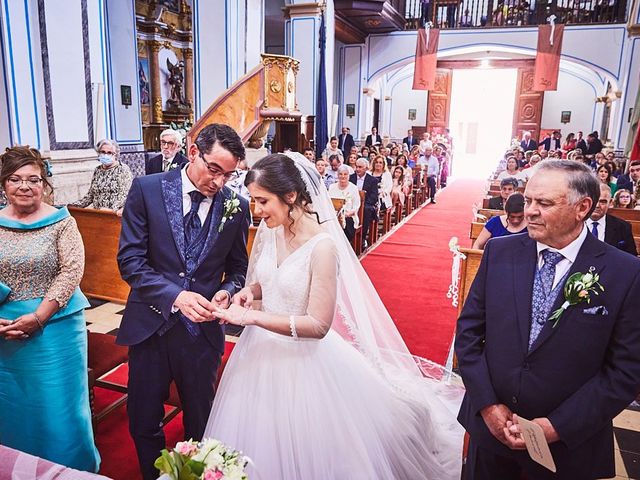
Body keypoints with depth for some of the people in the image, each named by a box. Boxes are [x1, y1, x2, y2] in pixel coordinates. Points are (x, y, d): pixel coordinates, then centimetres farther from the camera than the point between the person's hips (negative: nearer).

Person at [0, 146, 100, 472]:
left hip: (55, 327, -3)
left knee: (58, 405, 7)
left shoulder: (61, 222, -6)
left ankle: (73, 468, 28)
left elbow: (72, 271, -12)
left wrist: (38, 317, -19)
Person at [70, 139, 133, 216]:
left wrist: (115, 209, -28)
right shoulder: (97, 170, 16)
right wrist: (74, 205, 10)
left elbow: (125, 194, -13)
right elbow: (90, 195, 22)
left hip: (115, 216, -6)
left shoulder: (123, 169, -2)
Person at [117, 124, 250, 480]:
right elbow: (130, 259, -10)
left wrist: (227, 291, -16)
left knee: (201, 424, 18)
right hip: (151, 325, 0)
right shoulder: (147, 189, -7)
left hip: (202, 328, 1)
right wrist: (175, 296, -24)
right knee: (143, 424, 17)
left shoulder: (237, 206, -3)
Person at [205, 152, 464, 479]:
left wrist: (253, 317, -26)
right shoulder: (268, 231, -5)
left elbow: (318, 325, -24)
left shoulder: (322, 246, -25)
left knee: (301, 447, 13)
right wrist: (249, 290, -9)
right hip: (262, 352, 6)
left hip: (303, 359, -6)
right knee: (260, 446, 23)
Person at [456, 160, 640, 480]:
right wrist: (488, 404, -9)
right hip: (490, 424, 2)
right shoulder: (500, 252, -6)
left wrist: (558, 427, -13)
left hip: (568, 444, -2)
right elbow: (468, 330, -2)